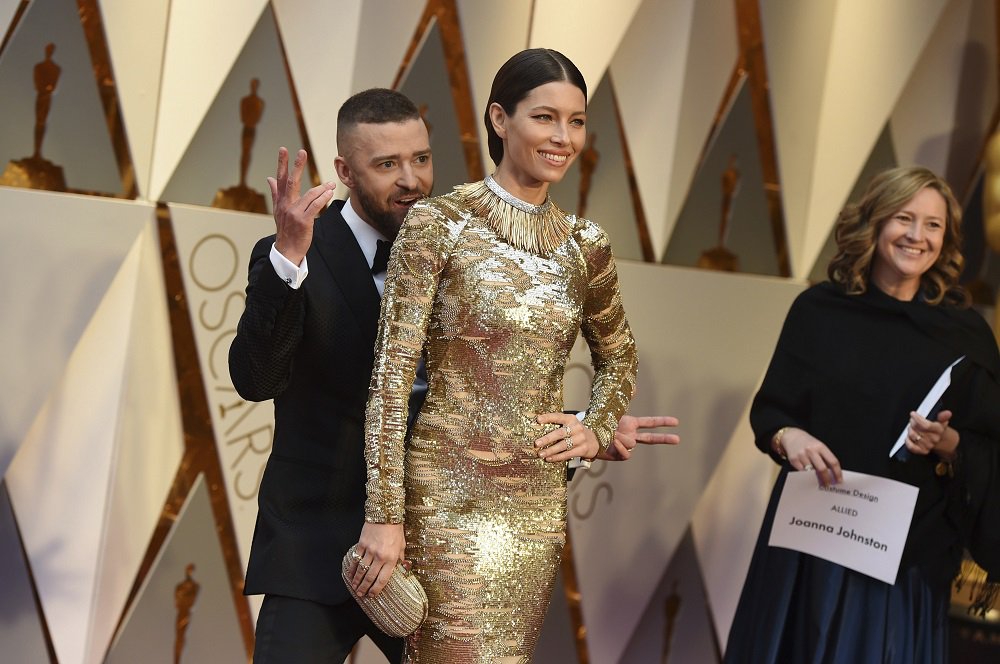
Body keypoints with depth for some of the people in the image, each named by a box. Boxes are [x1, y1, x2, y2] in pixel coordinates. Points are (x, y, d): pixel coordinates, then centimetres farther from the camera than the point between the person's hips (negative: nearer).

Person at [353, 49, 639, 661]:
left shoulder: (585, 244, 8)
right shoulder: (440, 223, -6)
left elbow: (618, 357, 26)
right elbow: (392, 373, -9)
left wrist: (597, 431, 7)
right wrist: (384, 515, -13)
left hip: (539, 501, 5)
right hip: (450, 496, -5)